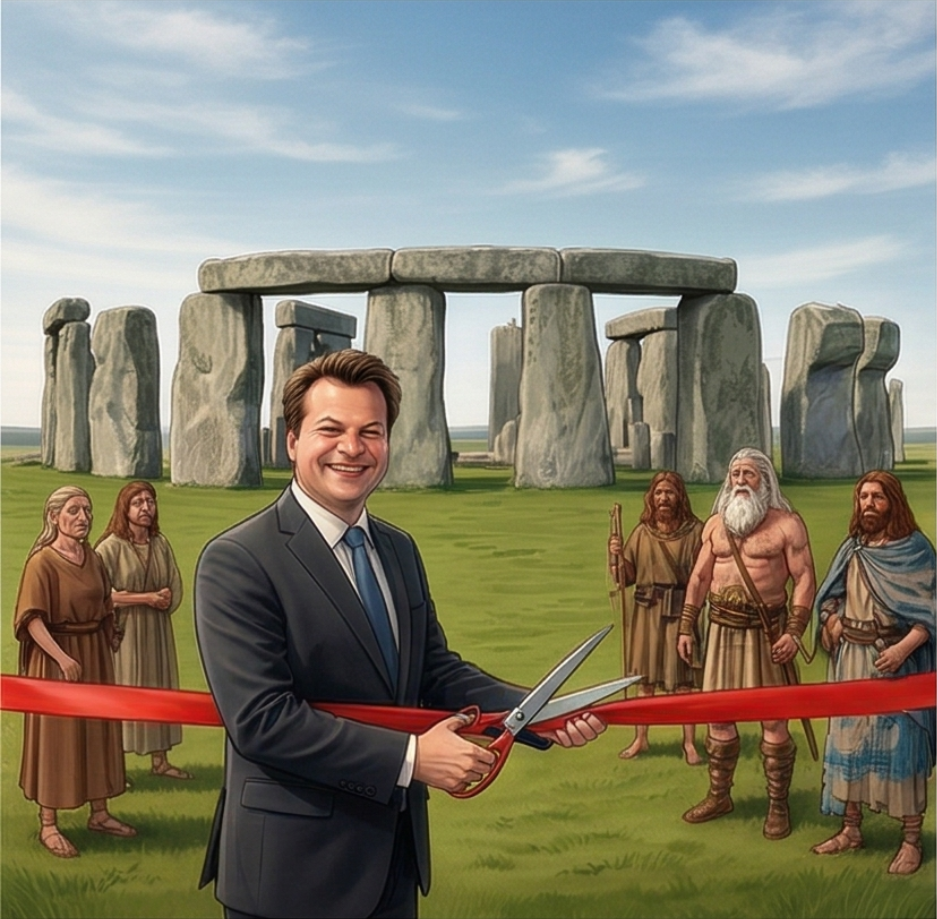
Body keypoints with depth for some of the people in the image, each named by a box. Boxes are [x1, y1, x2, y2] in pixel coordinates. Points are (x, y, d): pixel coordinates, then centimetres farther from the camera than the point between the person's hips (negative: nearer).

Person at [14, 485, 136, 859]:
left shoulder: (93, 559, 6)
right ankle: (48, 825, 14)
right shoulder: (42, 561, -14)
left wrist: (109, 643, 11)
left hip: (95, 656, 7)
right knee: (55, 737, 2)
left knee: (97, 732, 13)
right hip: (55, 658, -7)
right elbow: (32, 619, -20)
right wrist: (62, 657, -28)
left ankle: (99, 814, 26)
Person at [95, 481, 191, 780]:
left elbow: (175, 587, 7)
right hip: (123, 631, -5)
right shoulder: (110, 546, -12)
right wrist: (146, 598, -16)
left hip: (156, 631, 5)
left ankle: (159, 759, 21)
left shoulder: (161, 544, 4)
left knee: (159, 688, 10)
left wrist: (165, 598, -15)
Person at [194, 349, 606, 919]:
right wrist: (410, 758, -22)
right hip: (293, 870, -6)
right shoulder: (237, 562, -17)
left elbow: (434, 670, 6)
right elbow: (260, 718, -22)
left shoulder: (400, 550, 6)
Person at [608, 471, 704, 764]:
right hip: (647, 611, 3)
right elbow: (627, 578, 5)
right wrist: (617, 556, -11)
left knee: (682, 680, 2)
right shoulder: (642, 532, 4)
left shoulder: (694, 530, -3)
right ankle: (640, 738, 22)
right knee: (645, 677, 10)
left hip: (681, 611, -2)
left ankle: (689, 743, 14)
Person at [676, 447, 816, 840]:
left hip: (766, 630, -4)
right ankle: (718, 795, 26)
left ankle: (778, 805, 15)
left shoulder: (786, 523, -5)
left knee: (772, 719, 1)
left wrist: (794, 631, -15)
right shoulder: (715, 524, 10)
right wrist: (686, 628, 9)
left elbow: (805, 578, -7)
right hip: (722, 628, 5)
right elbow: (699, 577, 12)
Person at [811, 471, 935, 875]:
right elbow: (829, 595, 20)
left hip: (897, 660, -5)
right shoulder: (852, 548, 9)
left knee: (900, 744, -2)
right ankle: (851, 829, 22)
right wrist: (831, 617, 0)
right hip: (852, 660, 5)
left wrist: (904, 647, -23)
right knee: (849, 740, 10)